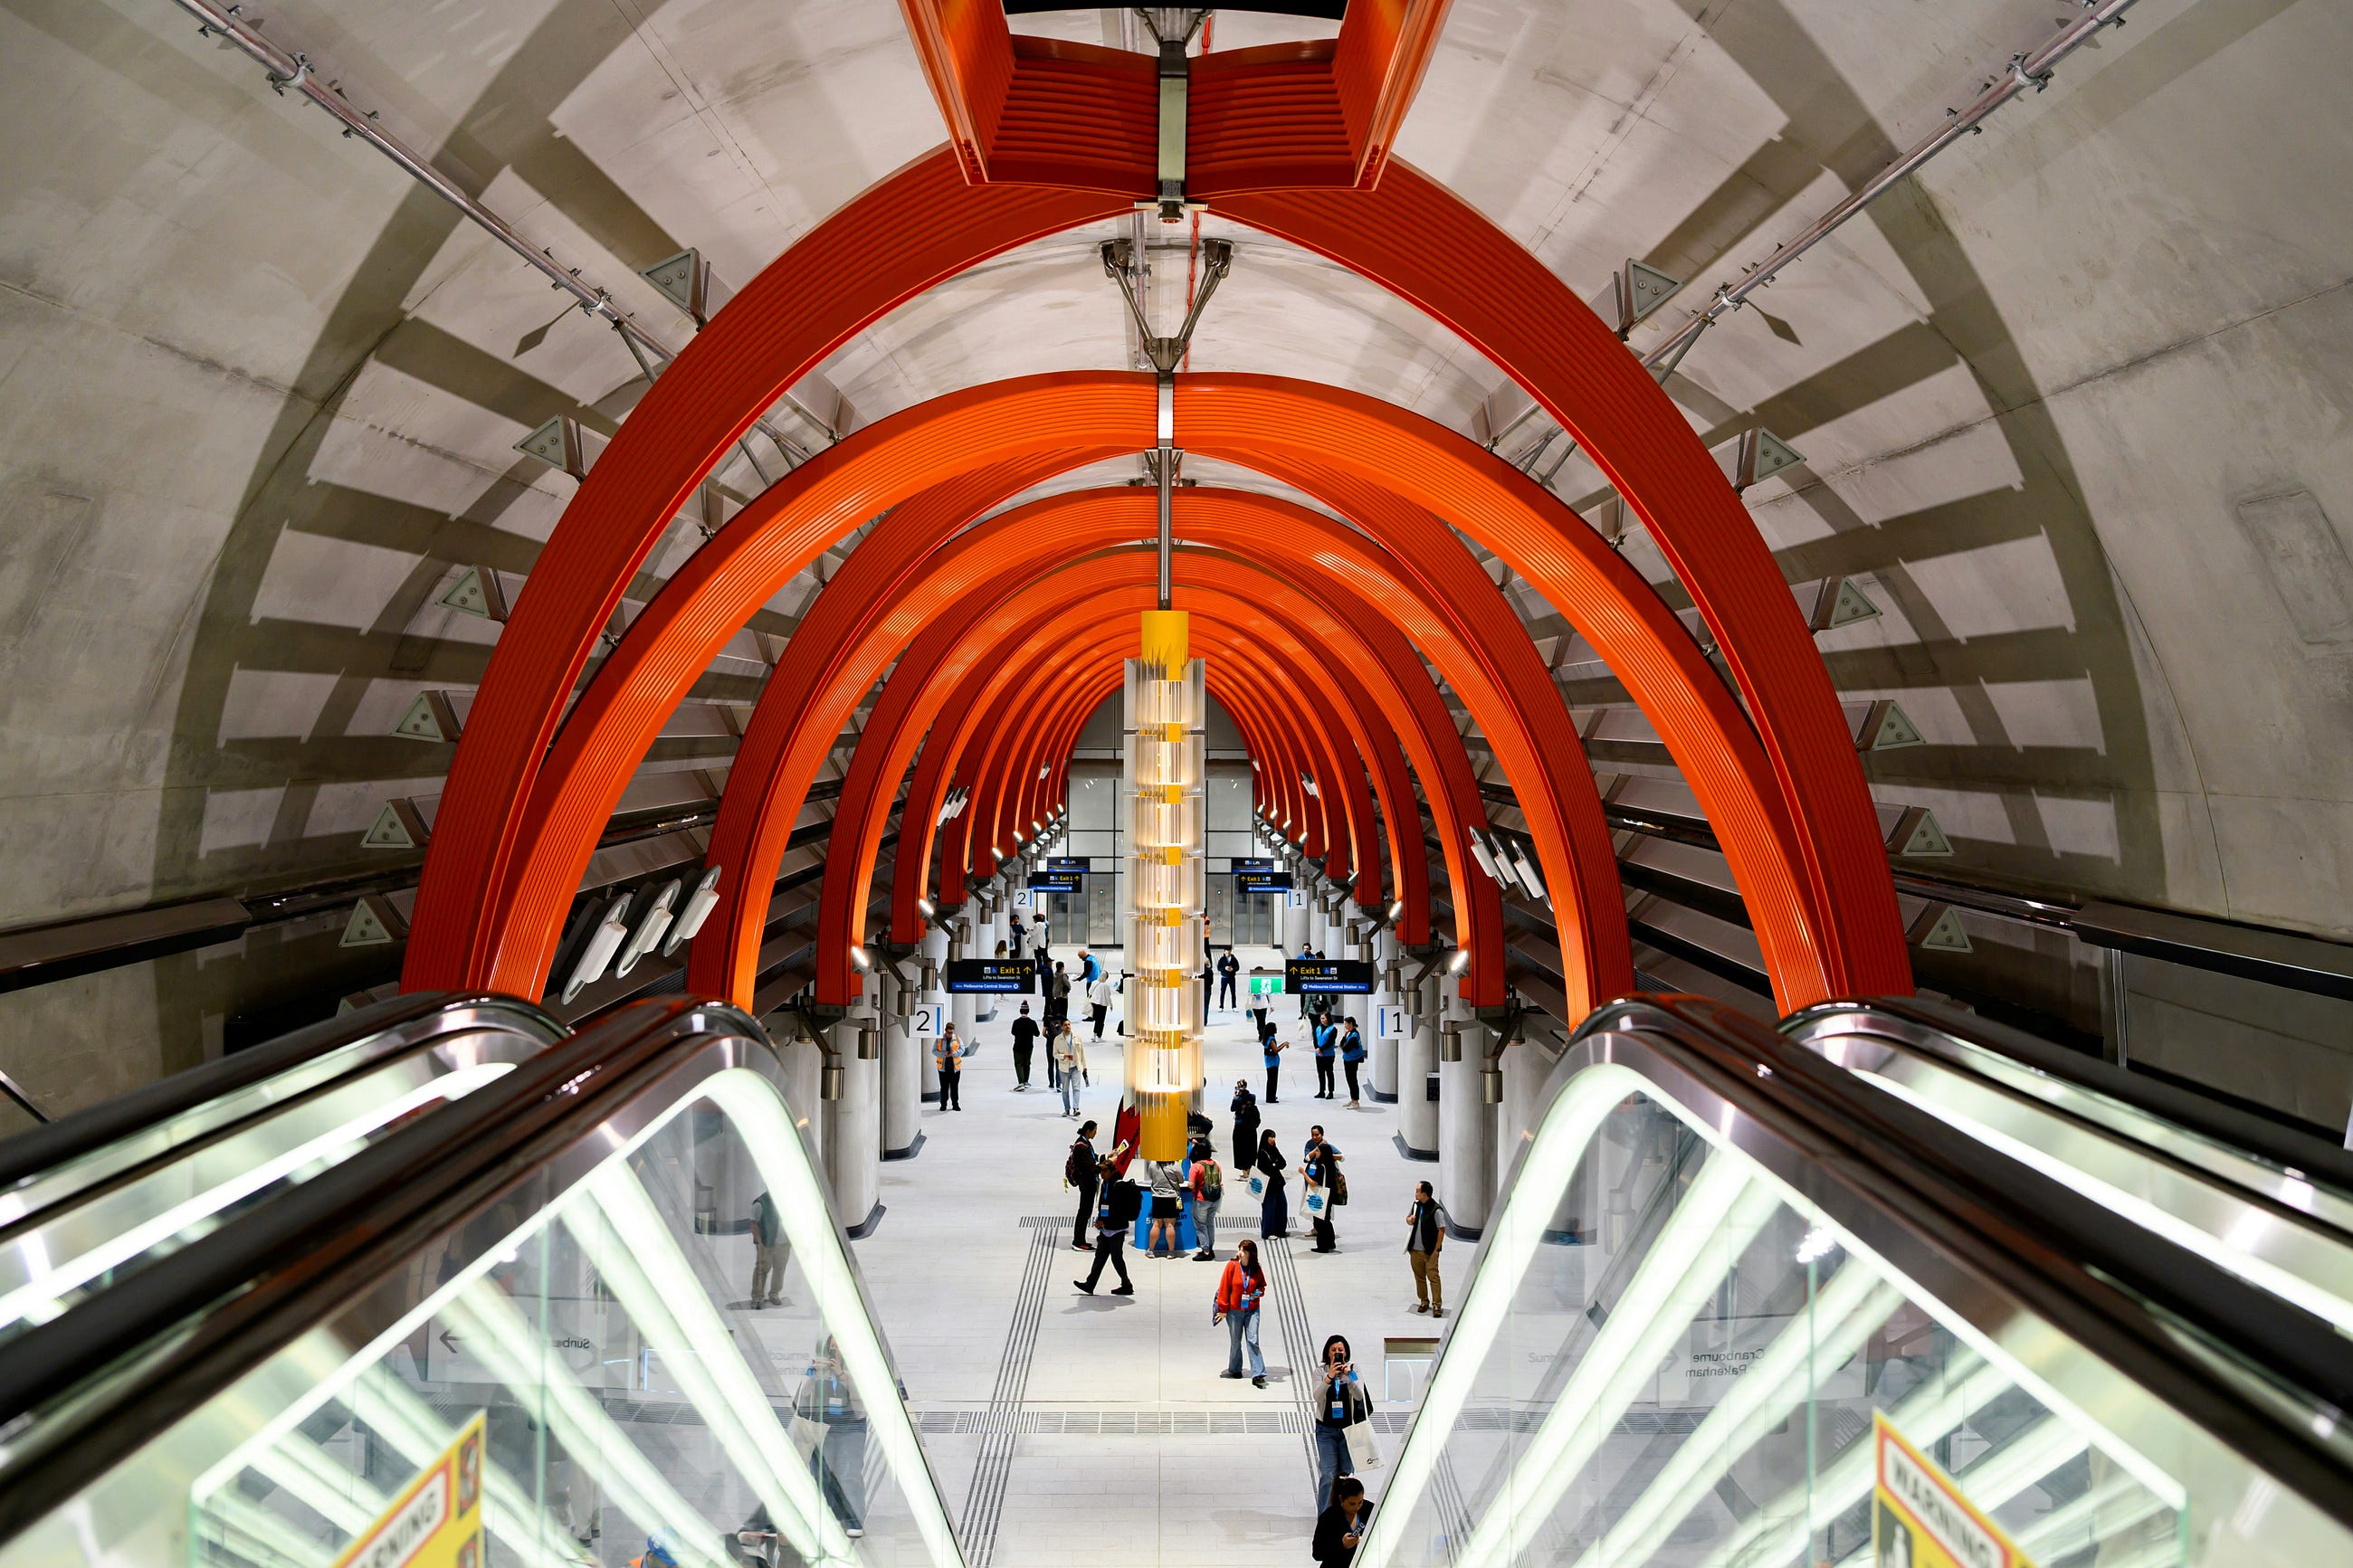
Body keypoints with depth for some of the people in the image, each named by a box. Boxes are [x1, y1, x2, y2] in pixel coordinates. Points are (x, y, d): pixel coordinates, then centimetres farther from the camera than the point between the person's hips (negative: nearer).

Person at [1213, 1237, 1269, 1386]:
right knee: (1235, 1342, 12)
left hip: (1252, 1311, 1)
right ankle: (1234, 1369, 32)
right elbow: (1224, 1288, -5)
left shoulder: (1257, 1269, -1)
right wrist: (1223, 1309, -5)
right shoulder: (1232, 1266, -9)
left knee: (1253, 1341, -7)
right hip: (1234, 1311, -1)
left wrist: (1259, 1292, -8)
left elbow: (1262, 1285, 16)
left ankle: (1258, 1375, -8)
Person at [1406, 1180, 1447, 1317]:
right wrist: (1409, 1220, -3)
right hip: (1415, 1250, 7)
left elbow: (1442, 1230, -12)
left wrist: (1436, 1249, -12)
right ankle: (1424, 1302, 23)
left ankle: (1437, 1305, -2)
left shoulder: (1436, 1210, -14)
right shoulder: (1416, 1204, 8)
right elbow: (1408, 1218, 23)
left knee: (1433, 1277, -6)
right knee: (1419, 1277, 12)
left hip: (1430, 1251, -7)